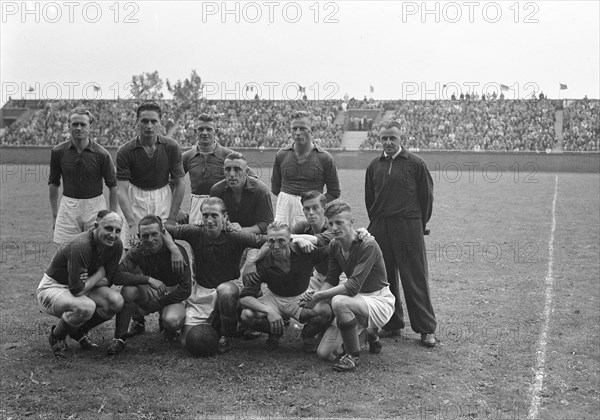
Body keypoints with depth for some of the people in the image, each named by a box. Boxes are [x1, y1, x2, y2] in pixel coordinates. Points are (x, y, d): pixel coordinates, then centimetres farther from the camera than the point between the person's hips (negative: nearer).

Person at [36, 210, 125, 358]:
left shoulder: (116, 245, -10)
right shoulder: (80, 246, -32)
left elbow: (107, 281, -2)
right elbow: (77, 290, -31)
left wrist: (88, 281, -21)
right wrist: (99, 274, -17)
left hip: (80, 286, 7)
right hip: (52, 288, -7)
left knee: (116, 301, -19)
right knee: (86, 307, -36)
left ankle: (80, 331, 8)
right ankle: (56, 336, -3)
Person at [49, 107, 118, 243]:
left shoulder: (101, 154, -7)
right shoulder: (58, 152, 0)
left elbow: (113, 186, 0)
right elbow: (53, 184, 9)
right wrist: (54, 215, 6)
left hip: (95, 206, -1)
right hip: (68, 206, 2)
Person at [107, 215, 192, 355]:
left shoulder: (177, 251, -19)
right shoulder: (137, 251, -11)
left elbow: (185, 289, -18)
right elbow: (117, 276, -26)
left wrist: (158, 303, -18)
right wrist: (148, 279, -36)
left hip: (173, 295, -2)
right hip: (151, 293, 2)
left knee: (172, 321, -34)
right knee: (129, 289, -29)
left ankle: (167, 328, 7)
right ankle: (119, 338, -14)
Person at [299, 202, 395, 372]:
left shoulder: (368, 245, -23)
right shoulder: (334, 245, 1)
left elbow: (353, 286, -29)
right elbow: (331, 280, 5)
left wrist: (319, 296, -27)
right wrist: (320, 301, -16)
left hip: (379, 300, -7)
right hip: (356, 300, 7)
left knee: (339, 301, -37)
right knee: (324, 353, -5)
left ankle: (353, 355, -15)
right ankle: (368, 332, 20)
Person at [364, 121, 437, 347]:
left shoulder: (415, 163, -2)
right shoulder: (374, 166, 9)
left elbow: (427, 196, 3)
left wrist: (419, 224, 6)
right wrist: (377, 222, 15)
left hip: (409, 228, -4)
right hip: (380, 229, 4)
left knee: (415, 279, -3)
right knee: (384, 279, 8)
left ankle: (426, 329, 4)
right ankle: (392, 324, 20)